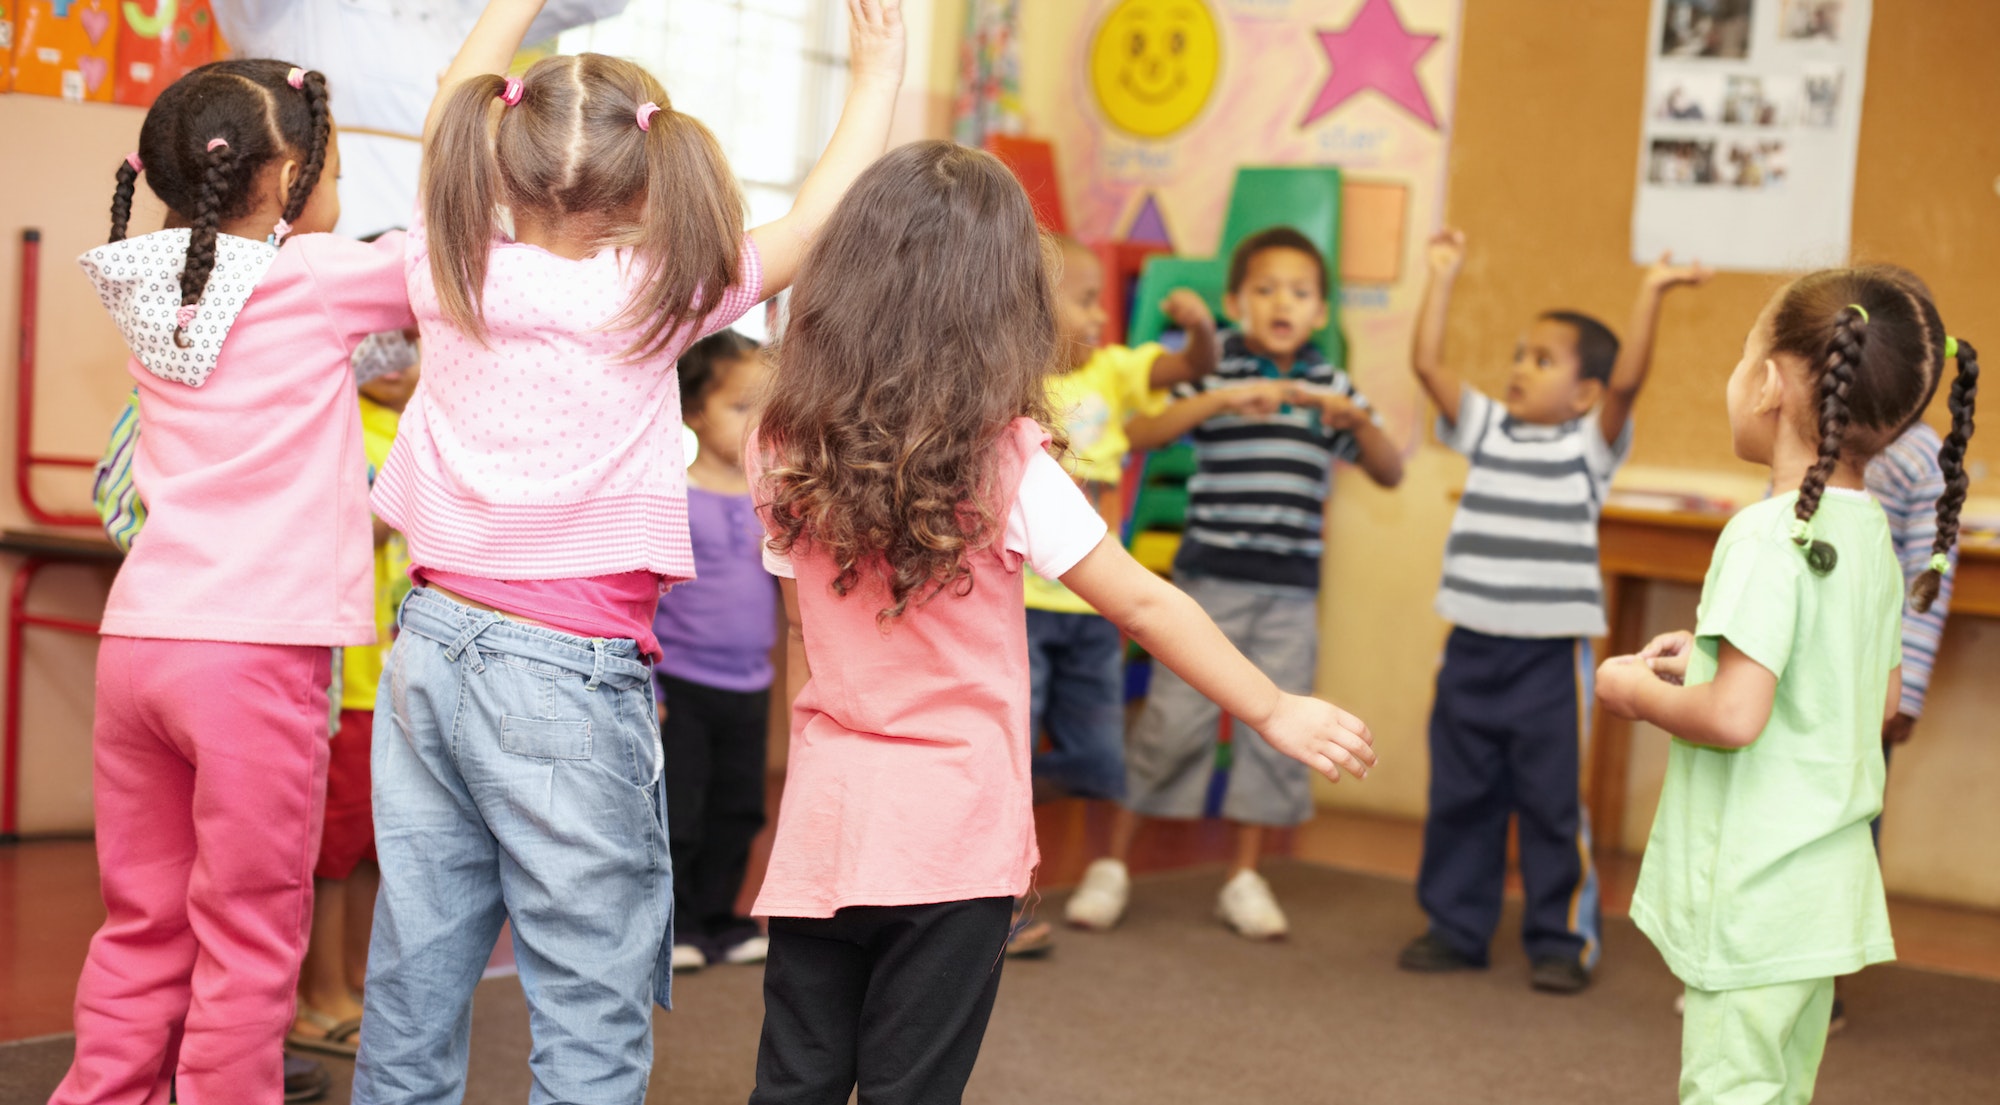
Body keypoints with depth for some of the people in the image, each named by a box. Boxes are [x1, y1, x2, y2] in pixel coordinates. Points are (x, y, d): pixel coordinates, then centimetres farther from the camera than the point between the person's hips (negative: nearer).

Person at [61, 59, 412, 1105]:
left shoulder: (153, 287, 12)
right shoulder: (317, 277, -7)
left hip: (136, 637, 7)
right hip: (254, 653, -6)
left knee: (142, 929, 16)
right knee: (248, 941, 3)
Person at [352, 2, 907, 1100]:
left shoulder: (451, 273, 2)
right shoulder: (650, 298, -10)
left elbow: (451, 115, 20)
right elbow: (819, 218, -1)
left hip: (431, 647, 6)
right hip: (567, 678, -5)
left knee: (412, 985, 14)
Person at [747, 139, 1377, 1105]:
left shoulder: (791, 454, 0)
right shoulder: (1002, 462, -11)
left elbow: (803, 638, 7)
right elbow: (1146, 607, -8)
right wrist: (1275, 713, 1)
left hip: (823, 820, 3)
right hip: (952, 837, -3)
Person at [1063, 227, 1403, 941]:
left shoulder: (1332, 386, 9)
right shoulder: (1213, 372, -2)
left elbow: (1390, 473, 6)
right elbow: (1136, 437, -16)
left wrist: (1356, 419, -12)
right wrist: (1221, 398, -27)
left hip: (1290, 592, 3)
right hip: (1210, 580, -3)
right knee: (1173, 720, -2)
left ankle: (1245, 878, 18)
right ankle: (1113, 865, 10)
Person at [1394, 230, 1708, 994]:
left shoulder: (1590, 444, -1)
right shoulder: (1485, 429, 10)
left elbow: (1627, 380, -17)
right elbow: (1426, 363, 4)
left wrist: (1652, 295, -20)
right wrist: (1444, 275, 5)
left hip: (1549, 653, -4)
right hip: (1471, 647, 4)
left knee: (1551, 803, 2)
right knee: (1458, 797, 11)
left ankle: (1563, 941, 13)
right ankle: (1455, 927, 22)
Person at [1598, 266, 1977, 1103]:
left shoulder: (1769, 536, -20)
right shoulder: (1871, 534, 7)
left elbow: (1734, 716, -27)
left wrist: (1638, 692, -8)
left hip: (1752, 899, -8)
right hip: (1829, 887, 9)